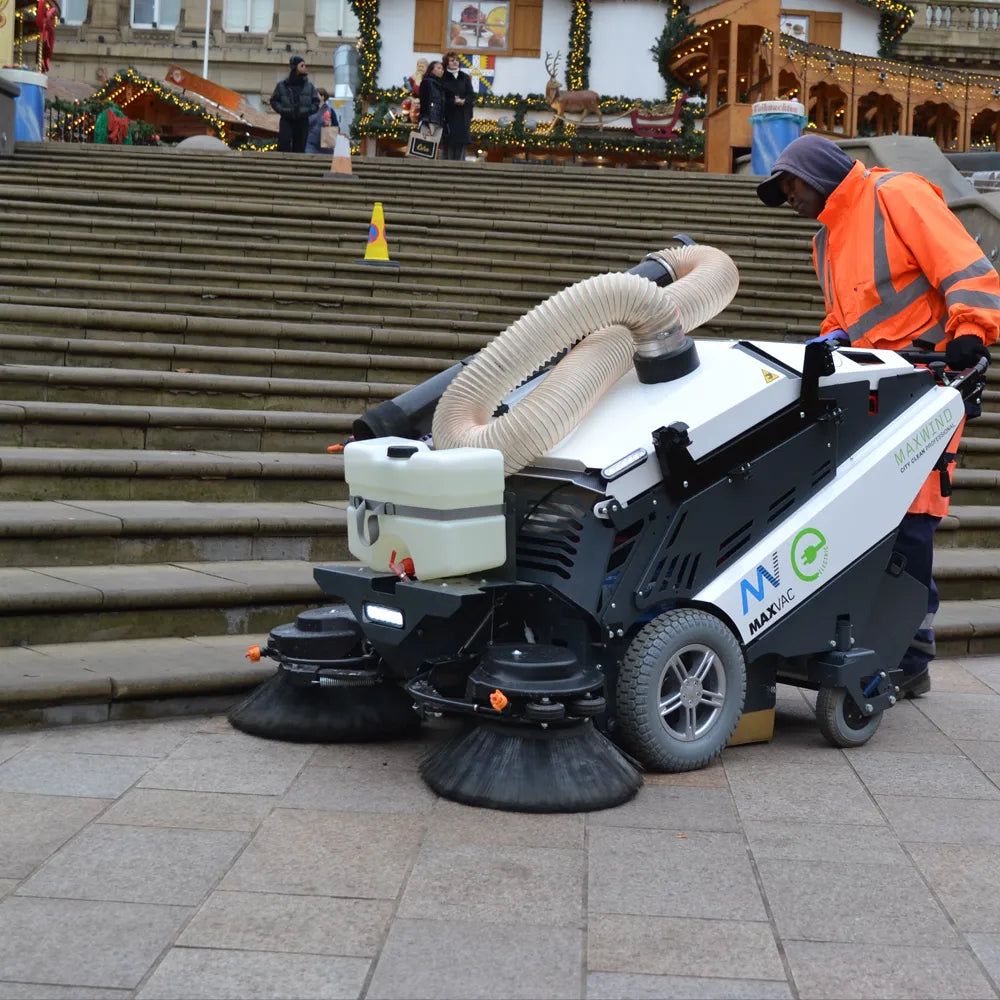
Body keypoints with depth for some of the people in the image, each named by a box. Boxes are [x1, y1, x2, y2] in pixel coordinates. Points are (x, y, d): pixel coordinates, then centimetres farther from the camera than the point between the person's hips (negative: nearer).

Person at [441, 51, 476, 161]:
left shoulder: (465, 77, 13)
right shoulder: (443, 78, 0)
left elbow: (472, 95, 7)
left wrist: (464, 101, -13)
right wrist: (453, 101, -21)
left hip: (463, 116, 4)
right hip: (448, 114, -4)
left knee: (461, 143, -1)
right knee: (448, 143, -6)